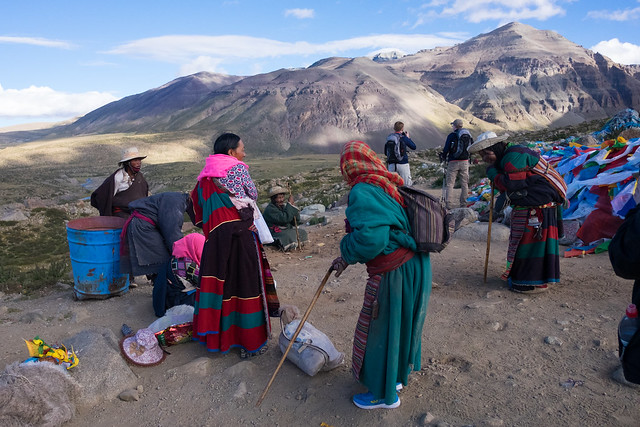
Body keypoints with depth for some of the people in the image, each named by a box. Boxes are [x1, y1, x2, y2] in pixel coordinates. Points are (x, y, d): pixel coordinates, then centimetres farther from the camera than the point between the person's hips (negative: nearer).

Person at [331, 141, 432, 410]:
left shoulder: (363, 191, -20)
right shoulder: (386, 185, 8)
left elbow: (371, 237, -32)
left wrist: (347, 252, -13)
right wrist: (348, 257, 15)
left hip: (393, 274, -9)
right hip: (413, 265, 9)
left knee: (380, 329, 10)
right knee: (398, 325, 24)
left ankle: (384, 394, 30)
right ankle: (394, 377, 45)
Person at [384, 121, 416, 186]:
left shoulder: (389, 138, 6)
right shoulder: (403, 138, -6)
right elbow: (414, 147, 5)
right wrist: (408, 137, 19)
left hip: (391, 164, 4)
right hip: (402, 164, -4)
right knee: (407, 185, 2)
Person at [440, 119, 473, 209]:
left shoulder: (451, 135, -6)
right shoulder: (468, 135, 9)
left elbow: (446, 148, -7)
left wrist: (443, 157, 9)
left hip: (453, 162, -4)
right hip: (465, 162, 4)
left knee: (450, 183, 1)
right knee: (464, 183, 9)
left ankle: (449, 203, -5)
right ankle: (463, 204, 11)